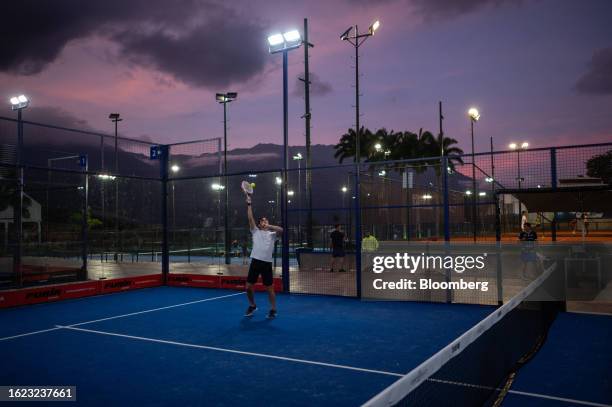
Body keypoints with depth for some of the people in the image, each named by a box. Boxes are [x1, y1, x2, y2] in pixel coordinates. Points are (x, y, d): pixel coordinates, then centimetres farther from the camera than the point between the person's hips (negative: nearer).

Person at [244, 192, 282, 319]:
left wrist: (269, 226, -22)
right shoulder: (256, 232, 11)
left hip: (267, 263, -2)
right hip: (255, 262, 2)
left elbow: (281, 230, -13)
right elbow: (250, 218, 2)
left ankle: (273, 310, 16)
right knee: (248, 287, 5)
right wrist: (249, 203, -3)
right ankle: (252, 306, 29)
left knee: (270, 288, 3)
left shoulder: (272, 234, 8)